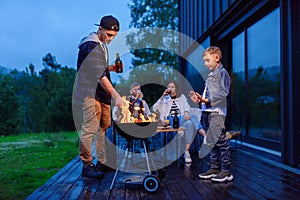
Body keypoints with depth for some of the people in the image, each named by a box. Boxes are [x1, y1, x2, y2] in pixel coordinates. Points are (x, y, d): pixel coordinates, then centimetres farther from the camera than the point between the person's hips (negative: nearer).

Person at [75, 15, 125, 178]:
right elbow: (99, 75, -24)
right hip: (90, 93, -10)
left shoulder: (102, 45, 16)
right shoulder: (90, 46, -16)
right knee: (90, 128, -7)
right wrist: (116, 96, -28)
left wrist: (110, 68, 4)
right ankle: (87, 165, 3)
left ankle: (102, 162, 21)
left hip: (101, 93, 10)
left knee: (105, 128, 12)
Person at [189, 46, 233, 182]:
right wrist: (199, 100, 7)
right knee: (210, 142, 11)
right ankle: (215, 168, 20)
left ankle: (226, 171, -3)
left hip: (217, 112, -9)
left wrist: (208, 100, -19)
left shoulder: (222, 73, -3)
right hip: (206, 111, 9)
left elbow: (223, 93, -14)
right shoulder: (210, 76, 22)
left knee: (220, 141, -9)